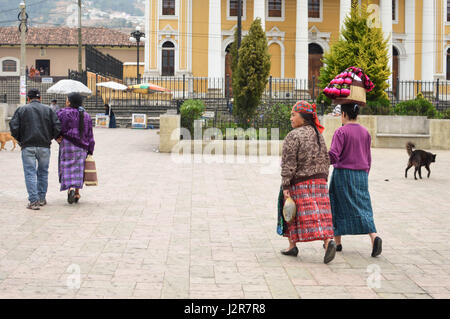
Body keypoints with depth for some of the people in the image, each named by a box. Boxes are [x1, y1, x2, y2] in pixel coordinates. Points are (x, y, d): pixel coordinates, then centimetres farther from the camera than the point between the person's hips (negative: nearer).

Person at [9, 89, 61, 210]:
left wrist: (20, 140, 9)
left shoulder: (21, 110, 3)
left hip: (28, 146, -1)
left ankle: (33, 201, -7)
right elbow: (57, 127, -1)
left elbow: (14, 127, -5)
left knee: (30, 173, 0)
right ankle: (42, 199, 19)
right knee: (43, 172, 15)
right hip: (44, 146, 2)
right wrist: (51, 138, 14)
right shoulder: (48, 110, 6)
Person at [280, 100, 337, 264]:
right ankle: (328, 241, -18)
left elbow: (289, 164, -14)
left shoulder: (293, 136, -12)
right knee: (320, 213, 0)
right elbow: (325, 160, 14)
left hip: (299, 182, -5)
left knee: (292, 214, 8)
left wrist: (285, 186, -12)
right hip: (319, 181, 6)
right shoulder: (318, 134, 10)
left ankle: (292, 246, 16)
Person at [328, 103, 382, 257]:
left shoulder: (341, 132, -10)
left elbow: (334, 155, -19)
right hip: (361, 174, 5)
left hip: (343, 174, -4)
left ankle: (337, 241, 17)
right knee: (363, 206, 4)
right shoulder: (365, 132, 8)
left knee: (338, 206, 9)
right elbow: (368, 158, 13)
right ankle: (374, 237, -16)